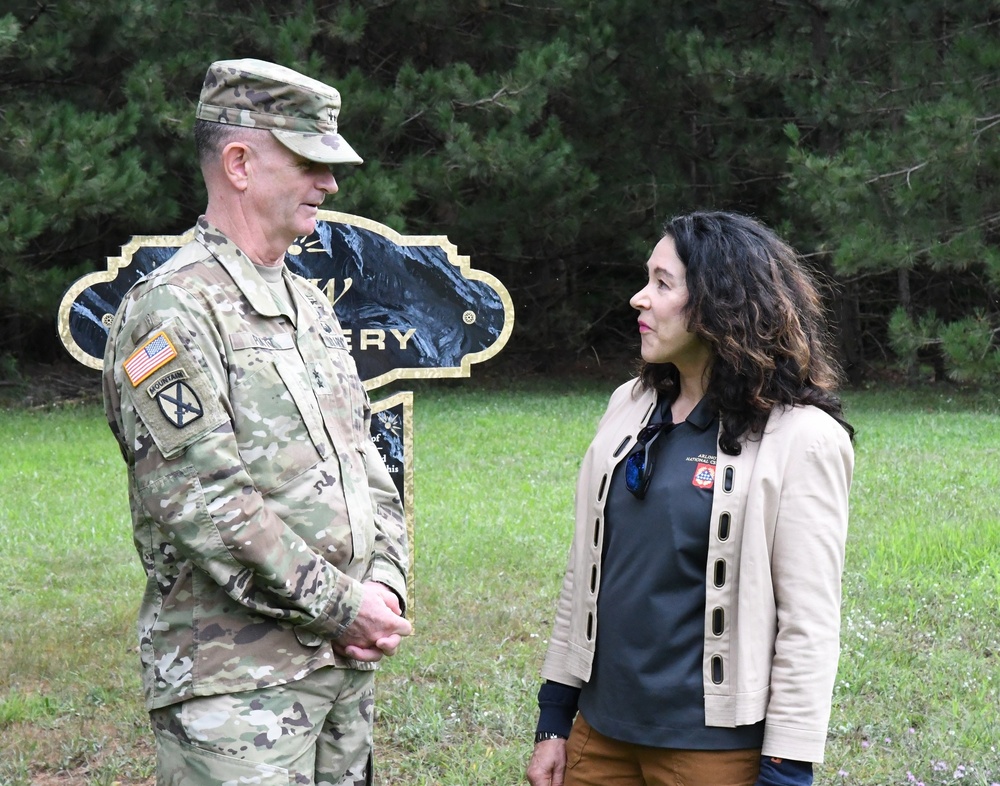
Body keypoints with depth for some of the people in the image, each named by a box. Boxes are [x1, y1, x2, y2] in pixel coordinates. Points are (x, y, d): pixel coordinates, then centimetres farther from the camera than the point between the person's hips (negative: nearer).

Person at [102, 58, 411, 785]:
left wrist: (384, 584, 2)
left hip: (345, 663, 8)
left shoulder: (311, 305, 16)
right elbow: (204, 503, -20)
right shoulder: (172, 311, -12)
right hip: (235, 681, -8)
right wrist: (341, 606, -15)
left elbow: (367, 464, 19)